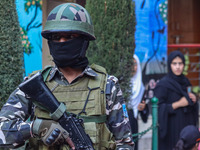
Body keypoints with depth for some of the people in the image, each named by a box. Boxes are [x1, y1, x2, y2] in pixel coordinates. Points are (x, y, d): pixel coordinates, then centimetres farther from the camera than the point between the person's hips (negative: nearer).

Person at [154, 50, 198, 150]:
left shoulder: (185, 81, 11)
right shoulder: (163, 84, -9)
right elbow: (157, 107, -14)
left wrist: (193, 100, -1)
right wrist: (178, 104, -19)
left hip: (187, 125, 6)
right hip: (171, 129, -6)